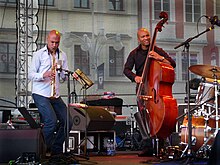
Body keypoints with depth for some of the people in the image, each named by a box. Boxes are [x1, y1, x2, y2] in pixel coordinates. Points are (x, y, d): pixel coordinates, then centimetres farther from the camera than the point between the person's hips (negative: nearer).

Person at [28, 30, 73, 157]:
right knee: (51, 121, -20)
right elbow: (31, 75, -4)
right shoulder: (39, 54, -1)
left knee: (68, 122, 1)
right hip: (40, 94, -6)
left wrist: (61, 70, -10)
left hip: (55, 95, 6)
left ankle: (56, 151, 16)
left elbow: (65, 77, 11)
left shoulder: (62, 55, 12)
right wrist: (43, 75, -23)